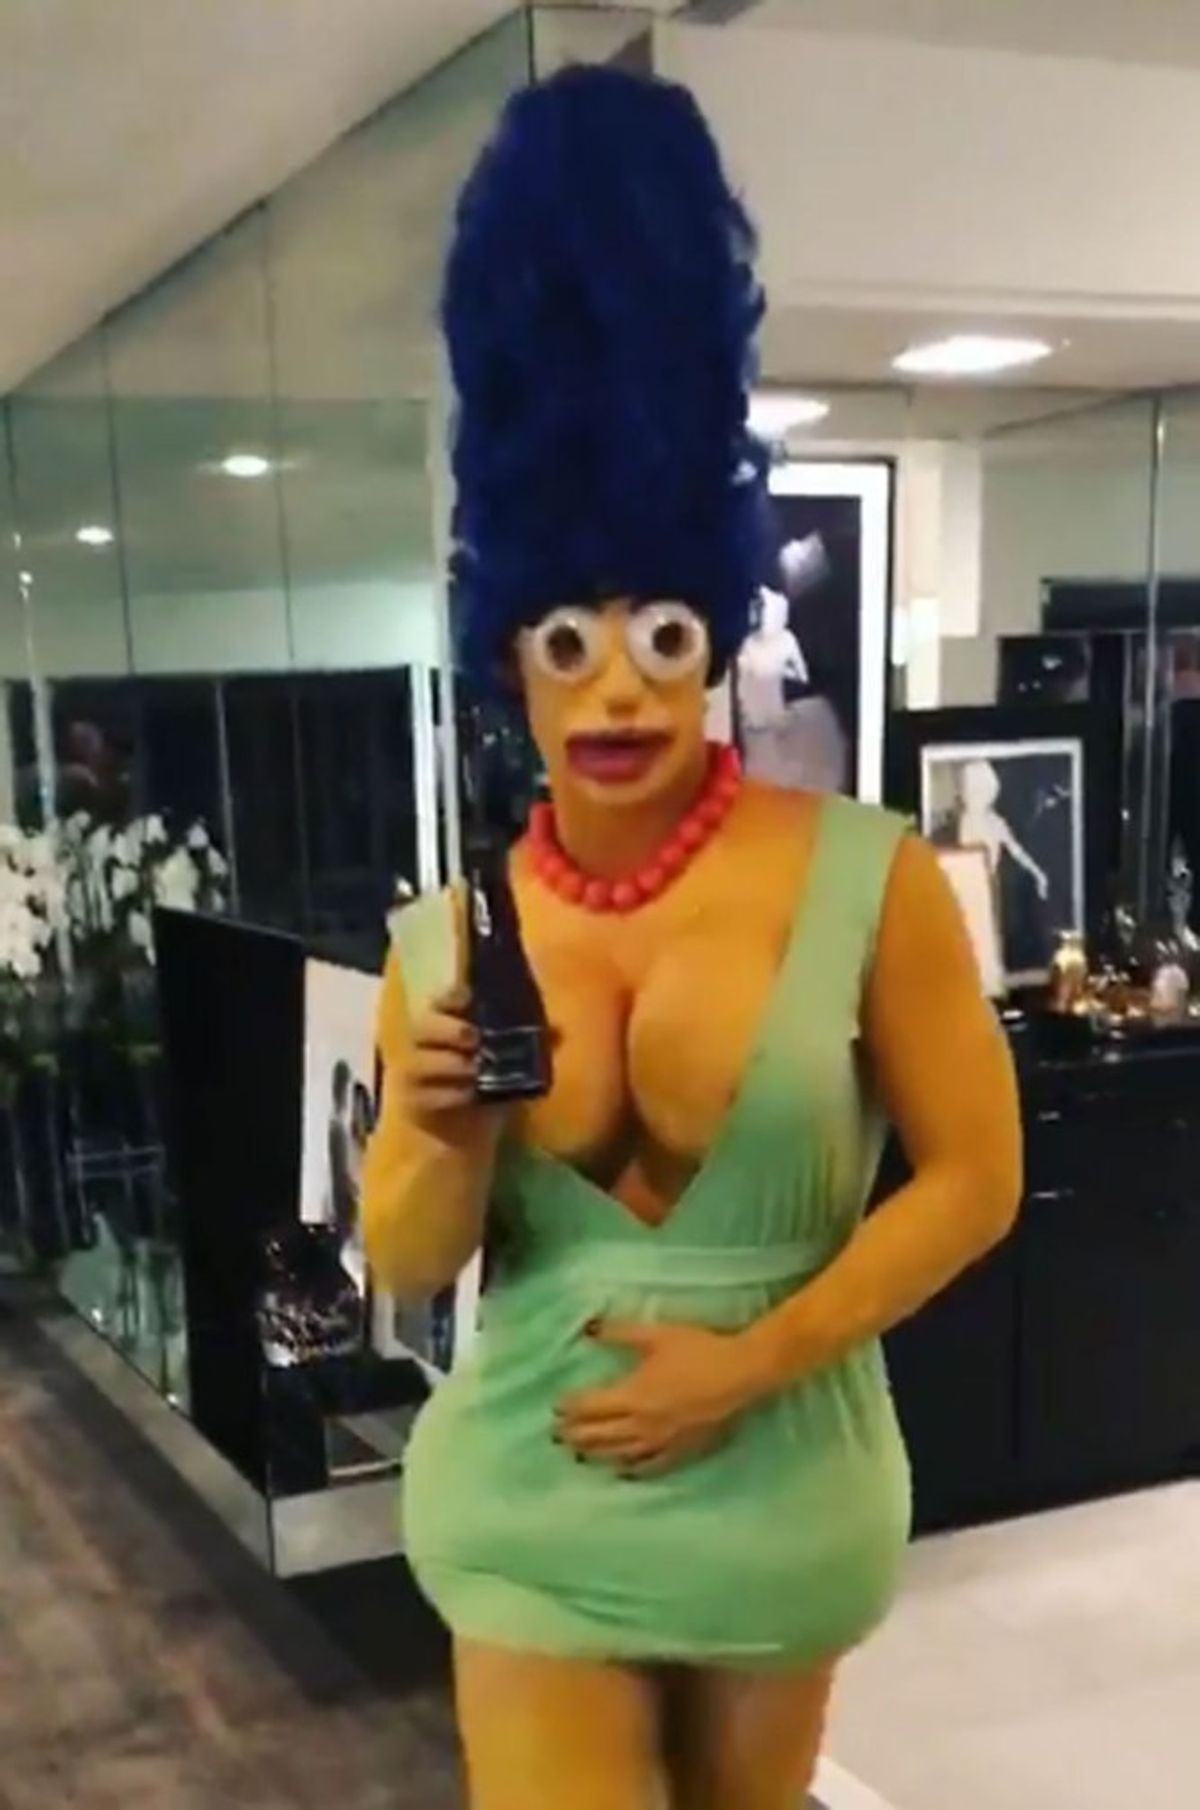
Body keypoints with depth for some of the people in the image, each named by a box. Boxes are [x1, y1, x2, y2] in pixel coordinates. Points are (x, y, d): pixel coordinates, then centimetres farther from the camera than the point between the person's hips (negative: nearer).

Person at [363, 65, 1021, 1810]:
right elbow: (406, 1261, -1)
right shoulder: (447, 933, -5)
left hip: (779, 1481, 0)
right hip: (534, 1491, 1)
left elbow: (974, 1176, -9)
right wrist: (444, 1134, -23)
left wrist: (749, 1361, -16)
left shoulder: (866, 881, -13)